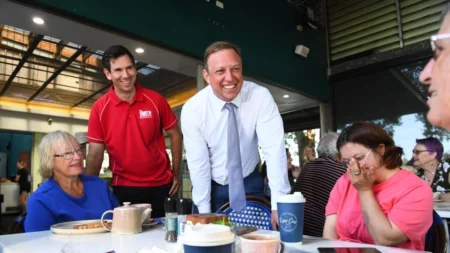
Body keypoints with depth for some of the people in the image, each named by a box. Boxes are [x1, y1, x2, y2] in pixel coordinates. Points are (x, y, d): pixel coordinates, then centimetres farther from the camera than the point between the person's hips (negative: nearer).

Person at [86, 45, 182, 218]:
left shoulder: (155, 100, -7)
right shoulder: (100, 109, -6)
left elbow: (175, 135, 2)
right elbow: (95, 153, -3)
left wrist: (176, 173, -1)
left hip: (161, 185, 1)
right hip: (124, 188, 0)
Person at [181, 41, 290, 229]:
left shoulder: (260, 97, -20)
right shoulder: (192, 109, -18)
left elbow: (274, 148, -25)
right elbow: (198, 163, -14)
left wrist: (279, 204, -31)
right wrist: (204, 210, -12)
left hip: (249, 184, 0)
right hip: (212, 187, 0)